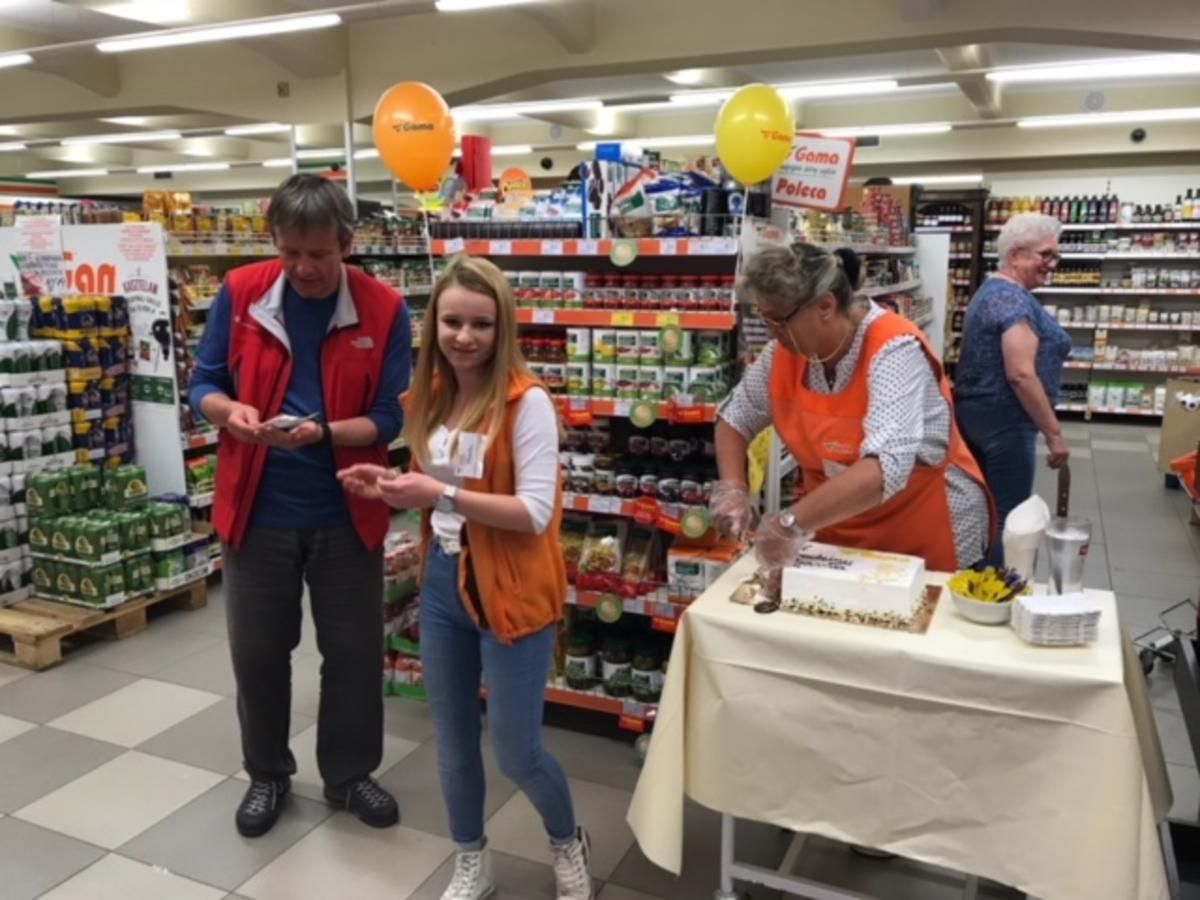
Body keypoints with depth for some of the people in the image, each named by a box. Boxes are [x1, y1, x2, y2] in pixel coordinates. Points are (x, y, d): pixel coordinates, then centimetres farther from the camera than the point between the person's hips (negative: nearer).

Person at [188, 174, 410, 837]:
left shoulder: (384, 310, -10)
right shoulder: (240, 293, -6)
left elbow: (389, 418, -9)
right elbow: (203, 385, 2)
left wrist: (320, 432, -26)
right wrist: (230, 411, -21)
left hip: (346, 514, -1)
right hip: (257, 510, 1)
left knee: (353, 653, 12)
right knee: (257, 652, 15)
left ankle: (349, 774, 35)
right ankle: (267, 774, 39)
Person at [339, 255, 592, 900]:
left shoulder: (526, 402, -16)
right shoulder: (430, 397, 5)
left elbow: (535, 513, -22)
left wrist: (441, 494, -28)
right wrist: (392, 487, -3)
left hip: (511, 592, -6)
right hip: (442, 585, 6)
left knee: (516, 751, 6)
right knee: (452, 742, 18)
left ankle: (569, 844, 37)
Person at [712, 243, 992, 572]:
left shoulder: (893, 350, -27)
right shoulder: (788, 349, -9)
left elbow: (886, 468, -39)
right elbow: (736, 417, 4)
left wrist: (792, 523, -45)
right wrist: (732, 488, -12)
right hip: (843, 538, 5)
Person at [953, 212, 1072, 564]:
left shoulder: (991, 290, 15)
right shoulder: (1015, 299, -17)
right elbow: (1021, 375, -24)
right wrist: (1055, 434, -20)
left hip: (974, 413, 11)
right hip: (1004, 420, -10)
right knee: (1007, 518, -3)